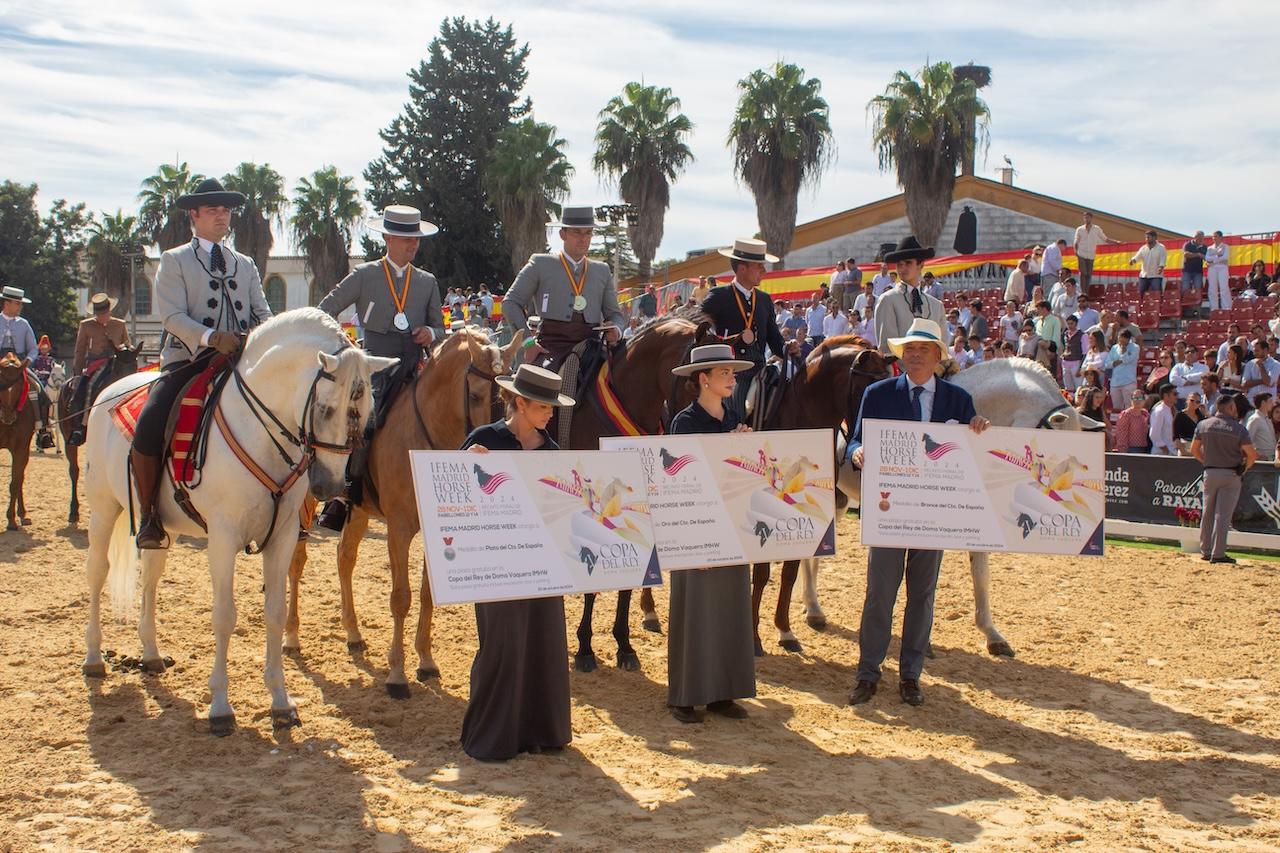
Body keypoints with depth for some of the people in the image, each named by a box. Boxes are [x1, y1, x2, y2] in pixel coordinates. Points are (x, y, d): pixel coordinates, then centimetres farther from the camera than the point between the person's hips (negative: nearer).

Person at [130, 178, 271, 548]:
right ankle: (148, 516, -9)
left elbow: (263, 313, 13)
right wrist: (212, 338, -24)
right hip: (188, 361, -3)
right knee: (148, 430, -24)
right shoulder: (174, 261, 8)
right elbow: (172, 316, -6)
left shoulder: (245, 264, 21)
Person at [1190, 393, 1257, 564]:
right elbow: (1252, 455, -13)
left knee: (1207, 514, 14)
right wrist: (1243, 469, 3)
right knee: (1223, 515, -2)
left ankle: (1205, 551, 19)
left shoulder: (1203, 425, 1)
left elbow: (1194, 450, 8)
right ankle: (1218, 554, -2)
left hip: (1210, 473, 3)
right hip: (1231, 475, -3)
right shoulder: (1239, 428, -10)